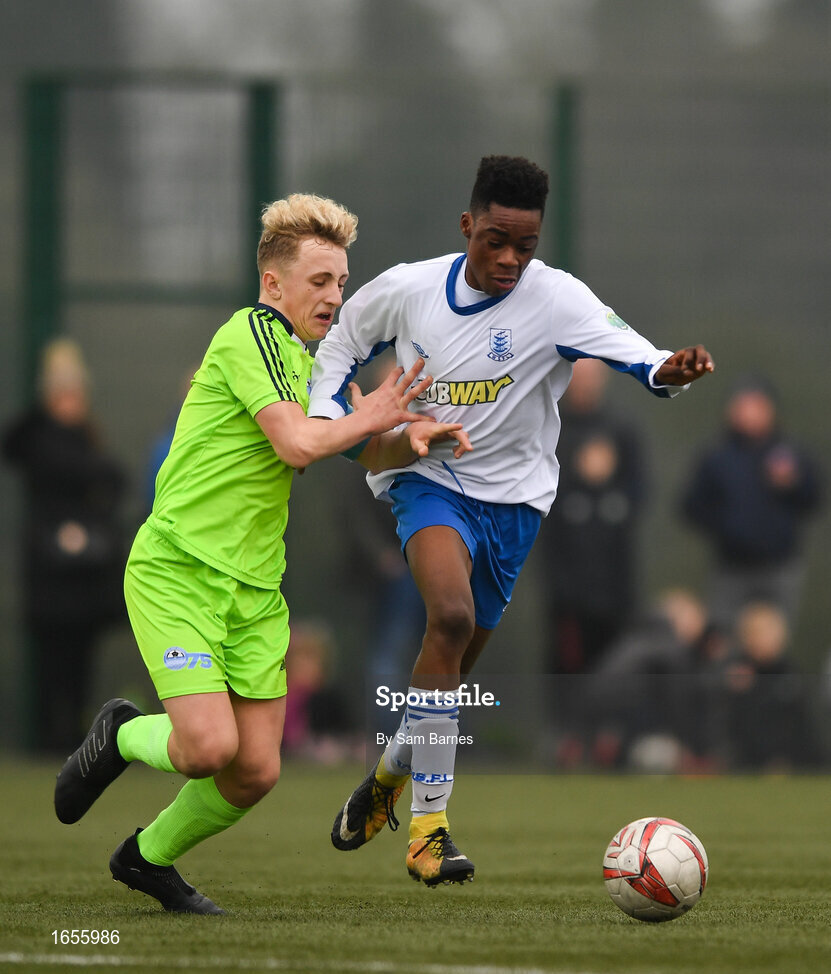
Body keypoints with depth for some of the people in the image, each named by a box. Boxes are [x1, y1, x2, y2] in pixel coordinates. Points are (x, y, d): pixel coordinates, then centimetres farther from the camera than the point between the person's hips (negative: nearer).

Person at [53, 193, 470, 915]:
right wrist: (369, 418, -5)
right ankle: (120, 738, 13)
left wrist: (413, 437, -2)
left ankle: (150, 856, 27)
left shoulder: (307, 362, 17)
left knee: (256, 773, 2)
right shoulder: (251, 332, -12)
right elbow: (297, 444, -22)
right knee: (210, 747, -20)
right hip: (177, 571, -8)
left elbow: (368, 452, 20)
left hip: (255, 585, 8)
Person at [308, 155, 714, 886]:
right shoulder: (407, 289, -7)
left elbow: (633, 354, -30)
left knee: (449, 673, 11)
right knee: (452, 615, -29)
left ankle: (389, 778, 45)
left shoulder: (556, 300, -15)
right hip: (426, 478, -1)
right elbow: (342, 342, 13)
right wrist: (323, 417, -2)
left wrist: (671, 369, -53)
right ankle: (428, 828, -26)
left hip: (510, 496, 1)